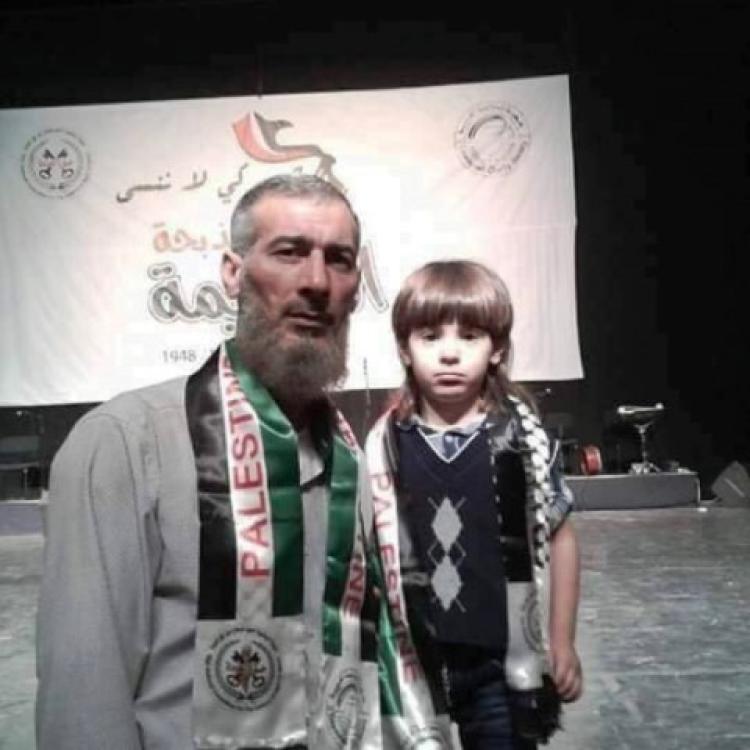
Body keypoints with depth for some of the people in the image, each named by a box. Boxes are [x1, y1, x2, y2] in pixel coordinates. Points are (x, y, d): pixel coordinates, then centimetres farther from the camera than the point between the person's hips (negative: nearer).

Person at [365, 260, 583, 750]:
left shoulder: (519, 438, -10)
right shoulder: (386, 445, -7)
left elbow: (558, 538, -2)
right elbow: (372, 544, 1)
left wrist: (562, 643, 0)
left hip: (501, 657, -1)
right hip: (413, 657, 2)